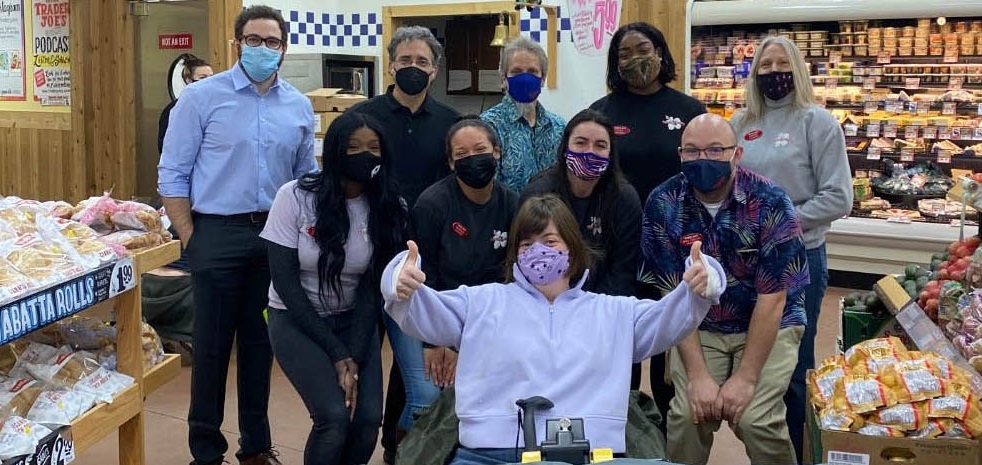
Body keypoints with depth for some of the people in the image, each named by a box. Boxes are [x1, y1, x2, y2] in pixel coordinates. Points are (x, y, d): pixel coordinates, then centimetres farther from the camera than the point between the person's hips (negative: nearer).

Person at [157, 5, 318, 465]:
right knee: (213, 343, 4)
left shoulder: (299, 107, 7)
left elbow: (306, 178, 14)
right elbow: (172, 174, -4)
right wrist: (190, 239, -8)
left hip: (276, 235, 4)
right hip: (218, 234, -4)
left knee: (260, 341, 13)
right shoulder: (202, 97, -5)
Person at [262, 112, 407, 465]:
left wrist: (355, 360, -18)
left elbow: (372, 290, -6)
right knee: (335, 416, -21)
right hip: (296, 320, -3)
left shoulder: (385, 208, -8)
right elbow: (285, 283, -15)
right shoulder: (295, 197, -16)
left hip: (353, 321, 3)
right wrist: (338, 356, -17)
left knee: (367, 418, -14)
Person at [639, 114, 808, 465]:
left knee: (755, 419, -20)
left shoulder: (770, 202, -18)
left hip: (770, 324, -1)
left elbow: (772, 298, -16)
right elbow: (674, 294, -9)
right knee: (688, 415, -20)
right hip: (699, 327, 2)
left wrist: (746, 377, -19)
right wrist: (697, 375, -16)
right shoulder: (663, 205, -12)